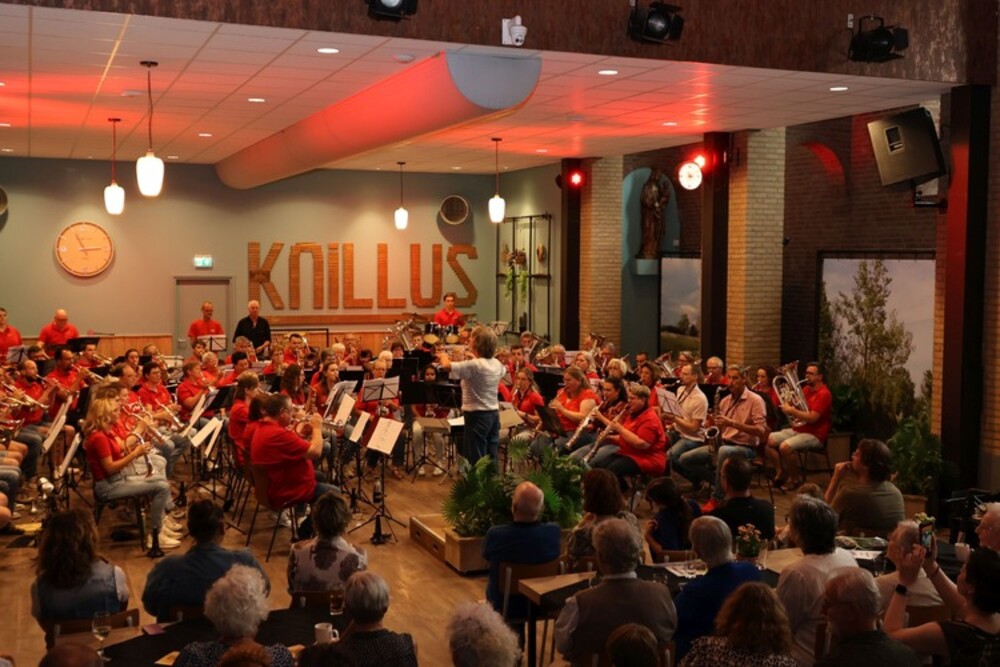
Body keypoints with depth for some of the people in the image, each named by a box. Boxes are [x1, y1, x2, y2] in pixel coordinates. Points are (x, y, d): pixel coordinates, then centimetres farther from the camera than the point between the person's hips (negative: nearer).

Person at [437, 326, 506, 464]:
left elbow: (446, 366, -17)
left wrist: (443, 356, 4)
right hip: (494, 413, 8)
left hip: (477, 416, -8)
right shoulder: (497, 365, 4)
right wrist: (474, 357, 35)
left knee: (476, 459, -2)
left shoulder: (473, 365, -20)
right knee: (491, 457, 11)